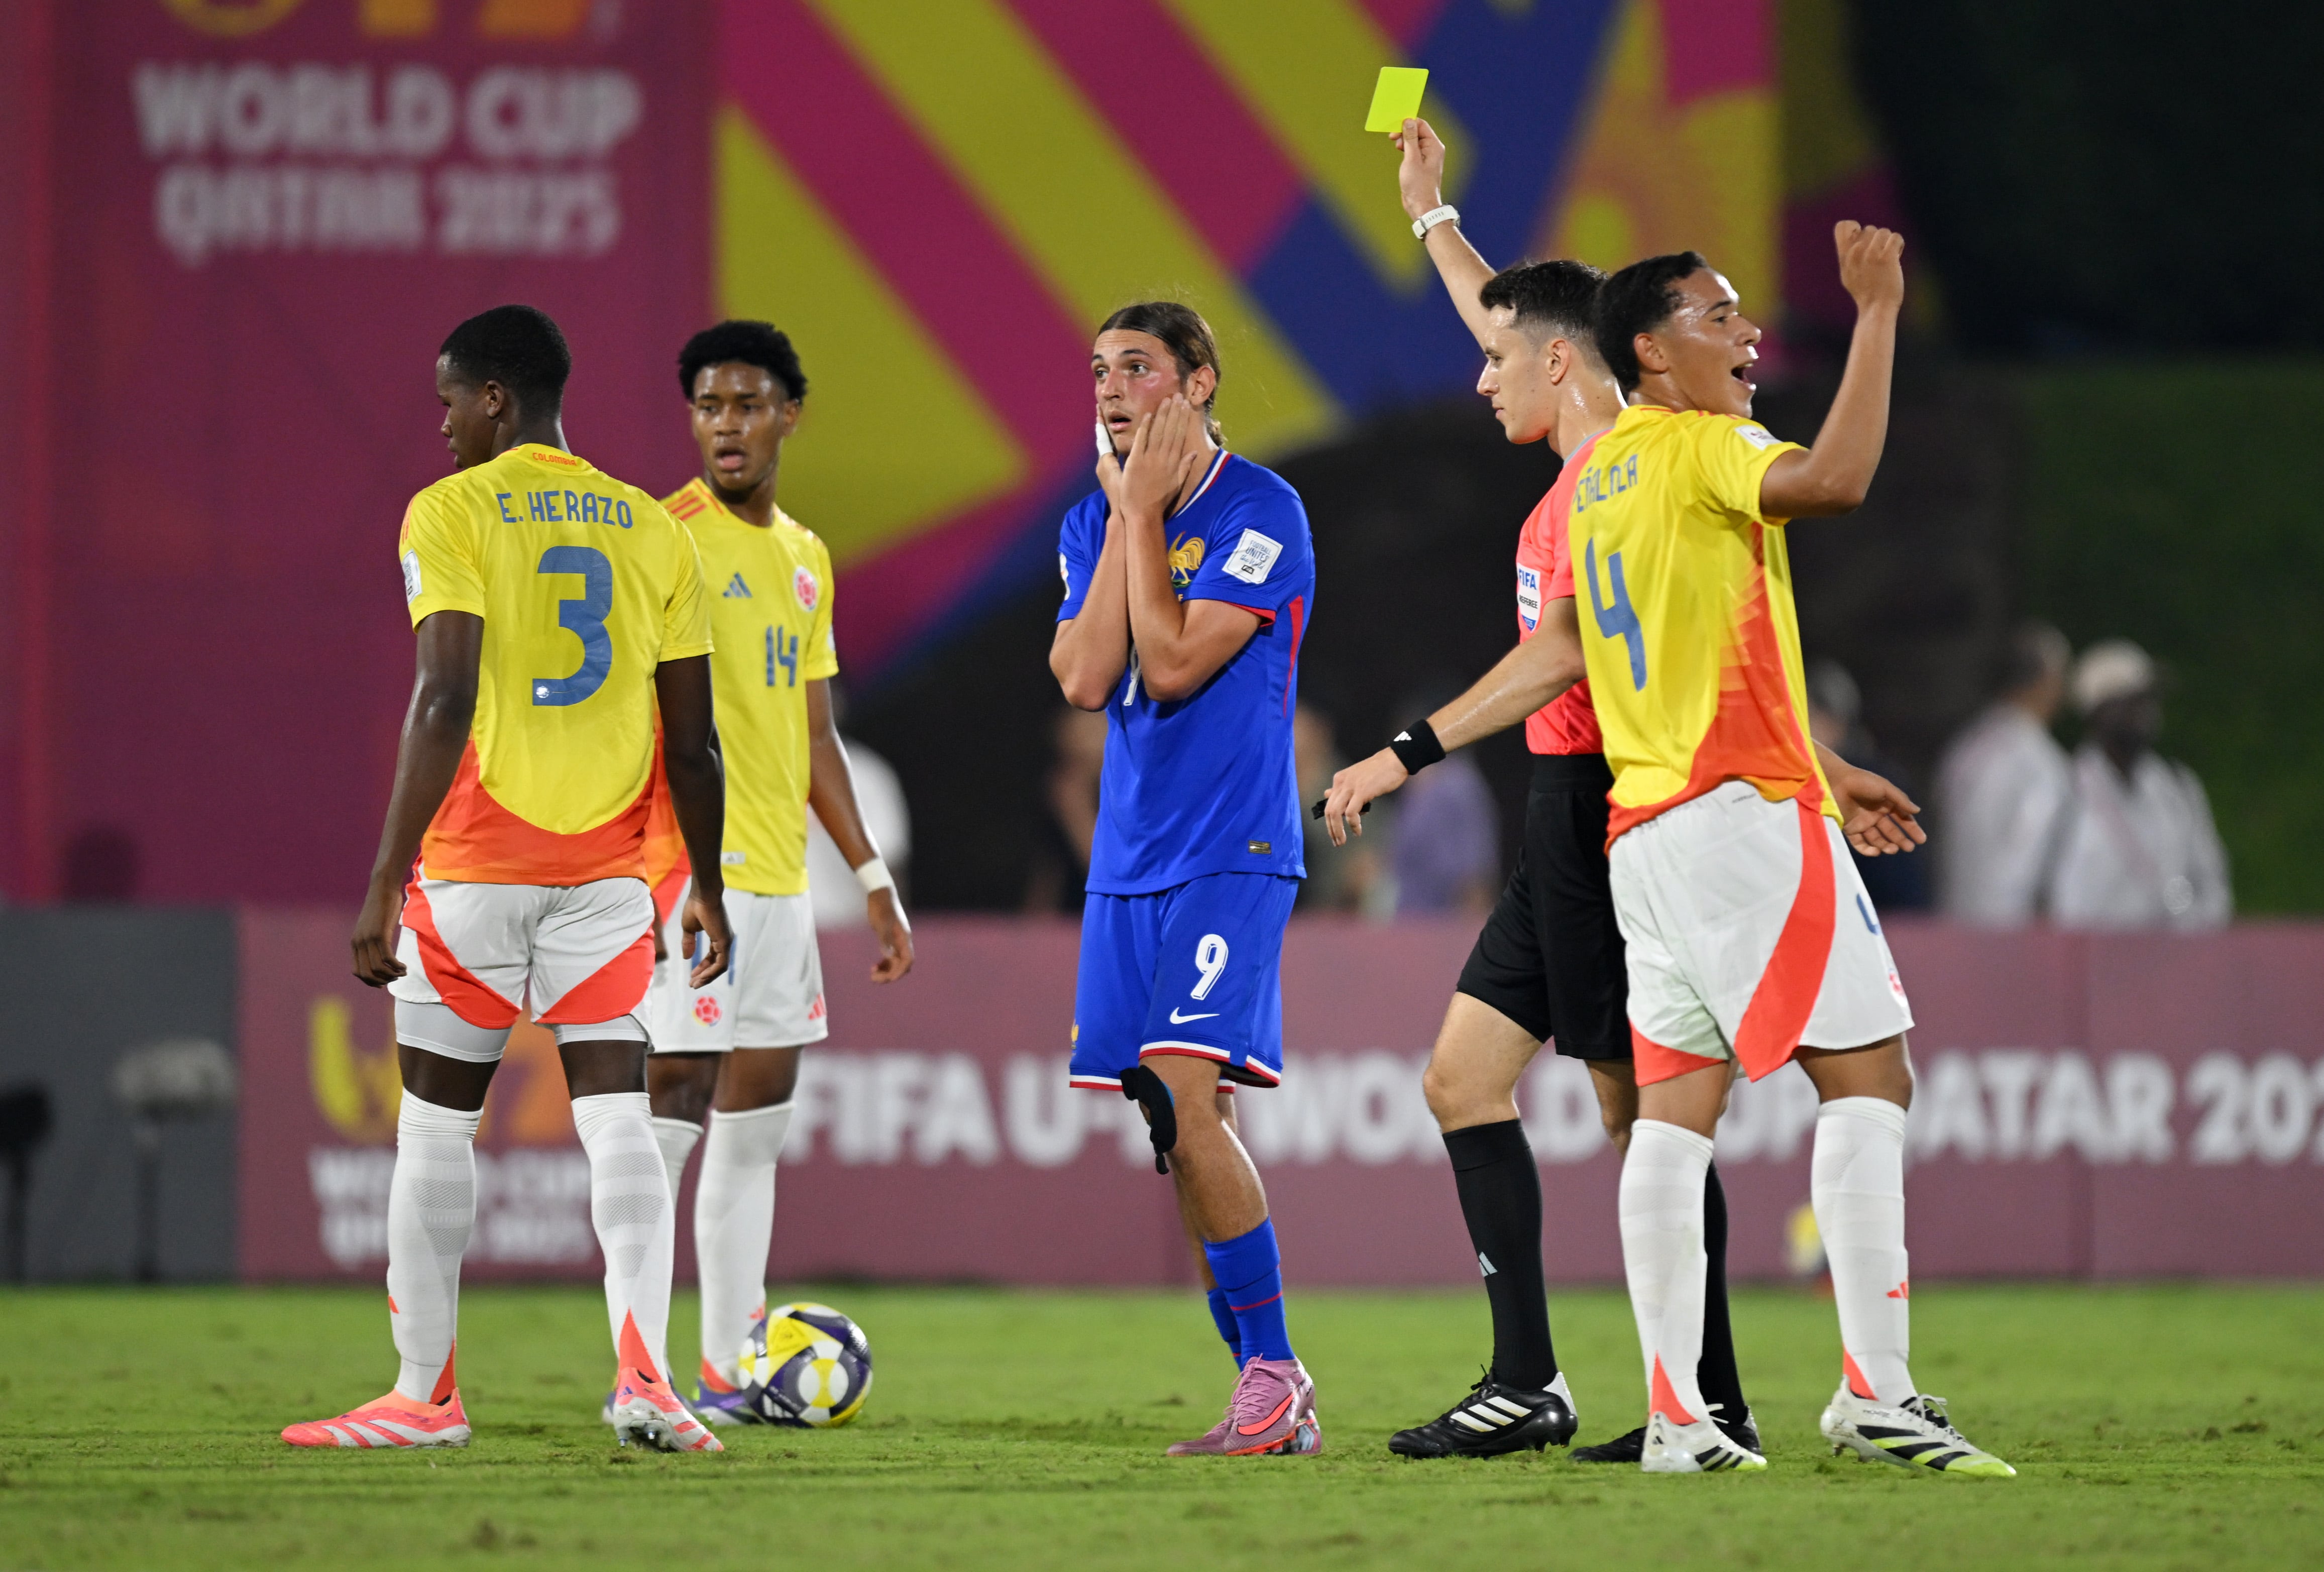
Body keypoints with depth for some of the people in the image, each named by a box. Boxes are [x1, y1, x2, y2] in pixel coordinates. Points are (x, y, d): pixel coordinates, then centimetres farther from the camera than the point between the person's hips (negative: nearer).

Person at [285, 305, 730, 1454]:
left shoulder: (452, 512, -6)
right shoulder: (652, 528, 9)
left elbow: (445, 702, -16)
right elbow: (692, 739, 9)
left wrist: (386, 882, -16)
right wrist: (708, 887, 19)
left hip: (476, 868, -3)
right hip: (609, 865, 4)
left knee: (437, 1118, 9)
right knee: (617, 1116, 0)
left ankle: (424, 1392, 13)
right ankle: (642, 1372, -18)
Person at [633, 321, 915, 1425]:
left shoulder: (805, 558, 16)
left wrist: (874, 879, 18)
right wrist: (651, 872, -23)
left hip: (778, 878, 8)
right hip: (692, 873, -8)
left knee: (757, 1125, 9)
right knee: (671, 1106, -10)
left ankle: (728, 1373, 13)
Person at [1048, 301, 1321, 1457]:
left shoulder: (1261, 512, -8)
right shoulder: (1091, 523, 12)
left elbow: (1171, 665, -16)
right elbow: (1083, 677, -3)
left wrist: (1143, 514, -9)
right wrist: (1124, 515, -3)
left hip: (1229, 852, -7)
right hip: (1128, 860, 7)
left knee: (1183, 1092, -18)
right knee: (1178, 1121, 4)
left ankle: (1273, 1375, -12)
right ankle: (1269, 1392, 9)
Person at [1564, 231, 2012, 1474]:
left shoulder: (1600, 474, 18)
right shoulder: (1701, 448, -9)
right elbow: (1832, 481, -29)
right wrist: (1877, 313, -22)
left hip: (1642, 817, 9)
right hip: (1742, 809, -9)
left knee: (1675, 1105, 4)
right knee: (1866, 1073, -8)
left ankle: (1676, 1416, -1)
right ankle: (1875, 1389, -17)